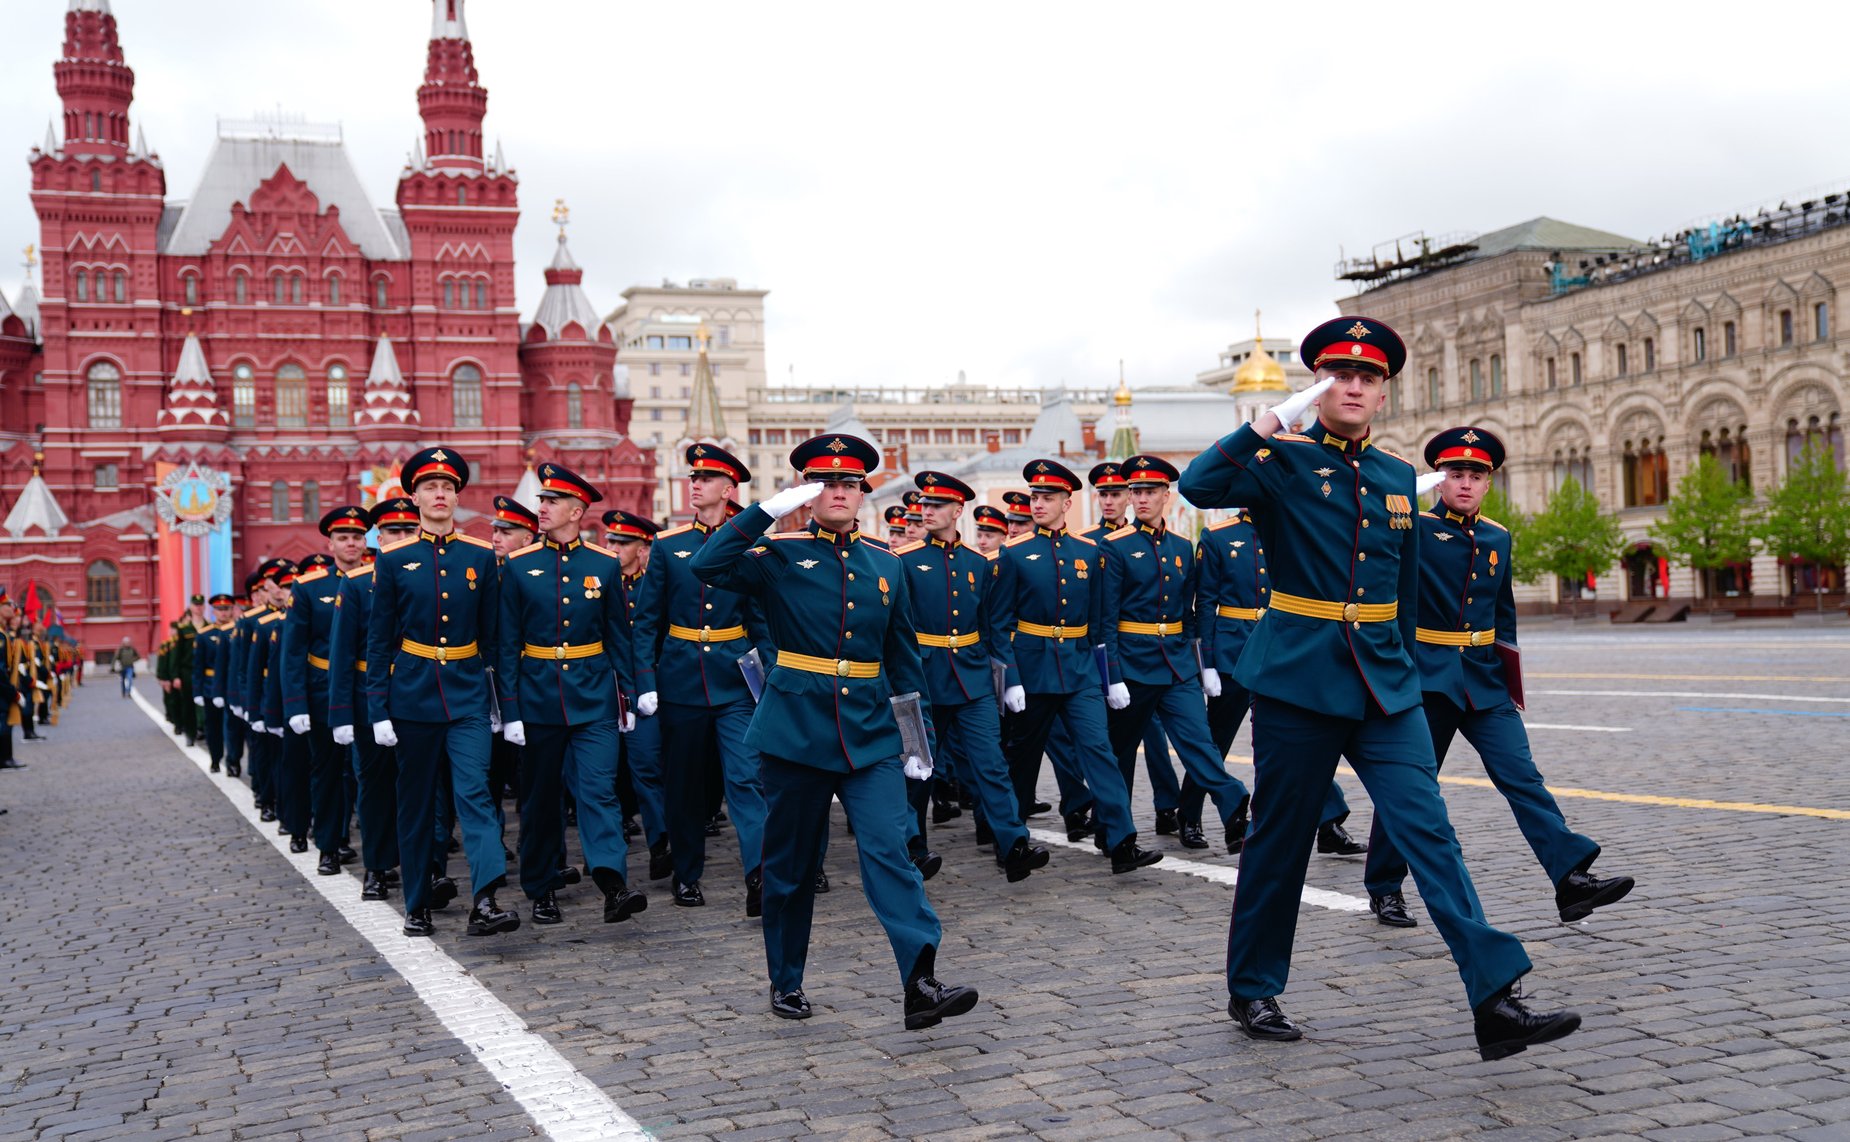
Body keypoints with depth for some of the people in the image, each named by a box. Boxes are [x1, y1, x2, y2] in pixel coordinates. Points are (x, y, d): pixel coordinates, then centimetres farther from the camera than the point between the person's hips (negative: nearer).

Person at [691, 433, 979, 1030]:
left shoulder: (886, 565, 9)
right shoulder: (780, 556, -1)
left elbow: (903, 656, 14)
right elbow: (707, 566, -19)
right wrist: (769, 509, -21)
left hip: (871, 736, 2)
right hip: (796, 729, -2)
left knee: (889, 851, -11)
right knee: (791, 864, 9)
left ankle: (922, 986, -16)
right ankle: (786, 982, 26)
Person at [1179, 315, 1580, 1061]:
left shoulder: (1397, 476, 12)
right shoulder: (1282, 462, -5)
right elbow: (1198, 487, -25)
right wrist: (1276, 418, -29)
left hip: (1385, 684, 4)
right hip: (1298, 680, -4)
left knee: (1430, 832, -5)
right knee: (1280, 839, 7)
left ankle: (1495, 1002, -9)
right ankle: (1252, 991, 24)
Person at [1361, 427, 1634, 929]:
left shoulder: (1498, 538, 11)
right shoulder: (1414, 529, -5)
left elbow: (1504, 615, 19)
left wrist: (1507, 674, 18)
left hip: (1485, 682, 4)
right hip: (1426, 680, -4)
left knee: (1523, 778, -6)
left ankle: (1572, 878, -12)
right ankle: (1384, 889, 19)